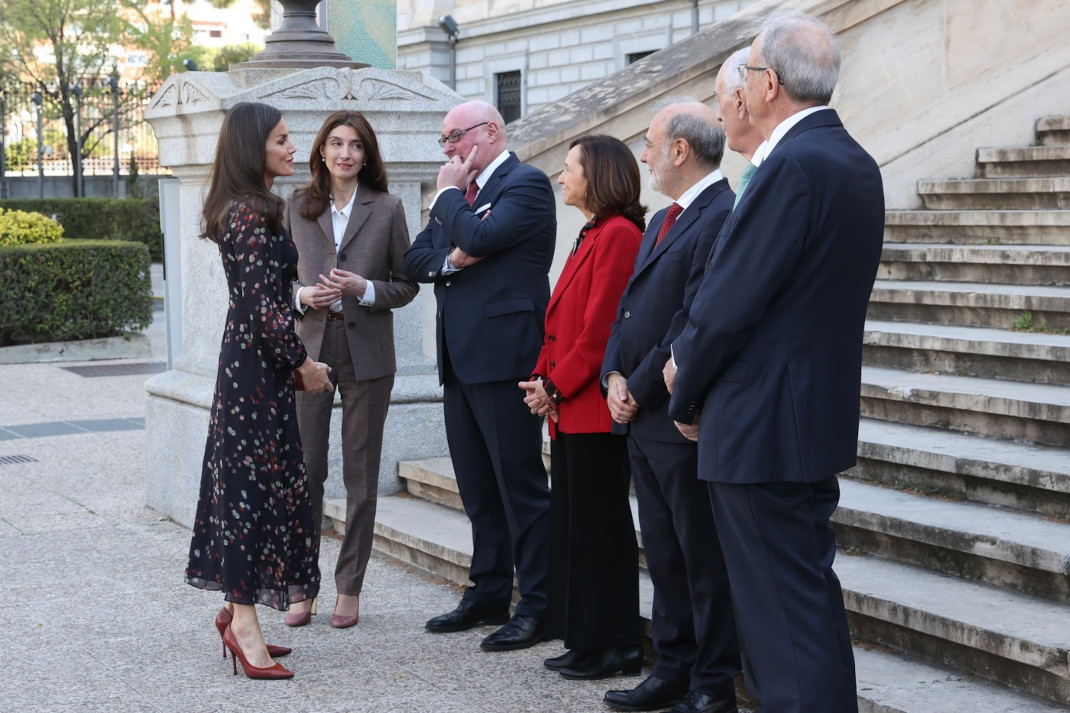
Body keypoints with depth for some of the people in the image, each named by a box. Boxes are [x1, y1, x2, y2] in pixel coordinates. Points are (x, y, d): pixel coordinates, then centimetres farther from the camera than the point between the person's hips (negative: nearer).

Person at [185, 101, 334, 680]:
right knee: (256, 481, -7)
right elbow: (262, 303, -20)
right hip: (259, 366, -10)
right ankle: (244, 619, -3)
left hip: (250, 361, 10)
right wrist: (303, 362, -12)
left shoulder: (249, 209, 14)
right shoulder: (251, 214, -17)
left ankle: (237, 609, 19)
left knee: (247, 480, 12)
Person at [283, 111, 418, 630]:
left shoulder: (387, 209, 3)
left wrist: (365, 289, -13)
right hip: (310, 348, 1)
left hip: (367, 353, -1)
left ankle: (350, 588, 13)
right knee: (305, 469, 0)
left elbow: (406, 284, 4)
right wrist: (302, 295, -9)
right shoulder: (298, 208, 7)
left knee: (361, 475, 4)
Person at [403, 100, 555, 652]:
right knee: (478, 488, 14)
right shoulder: (459, 195, 20)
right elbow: (416, 261, 13)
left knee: (520, 483, -5)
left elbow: (480, 238, -22)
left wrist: (447, 195, -5)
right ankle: (488, 595, 23)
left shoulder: (526, 184, -7)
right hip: (460, 357, 9)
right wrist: (451, 259, -7)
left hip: (504, 354, -9)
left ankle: (536, 606, 0)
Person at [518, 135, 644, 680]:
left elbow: (600, 330, -19)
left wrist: (556, 387, -14)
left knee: (600, 523, -3)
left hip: (594, 409, -10)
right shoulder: (592, 236, 17)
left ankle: (615, 647, 5)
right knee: (572, 522, 13)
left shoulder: (618, 235, -14)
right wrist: (543, 382, 6)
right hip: (569, 409, 10)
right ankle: (585, 641, 20)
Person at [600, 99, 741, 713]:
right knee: (663, 553, 15)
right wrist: (615, 376, 1)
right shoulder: (662, 223, 17)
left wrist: (640, 389, -14)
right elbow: (629, 309, 17)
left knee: (704, 556, 0)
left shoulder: (721, 218, -16)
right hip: (642, 418, 10)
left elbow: (695, 323, -21)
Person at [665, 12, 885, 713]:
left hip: (763, 428, -10)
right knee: (811, 591, 19)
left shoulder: (793, 166, -20)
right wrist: (693, 365, 10)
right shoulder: (856, 162, 11)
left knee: (786, 611, -4)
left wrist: (686, 397, -3)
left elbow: (728, 302, -20)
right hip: (819, 415, 10)